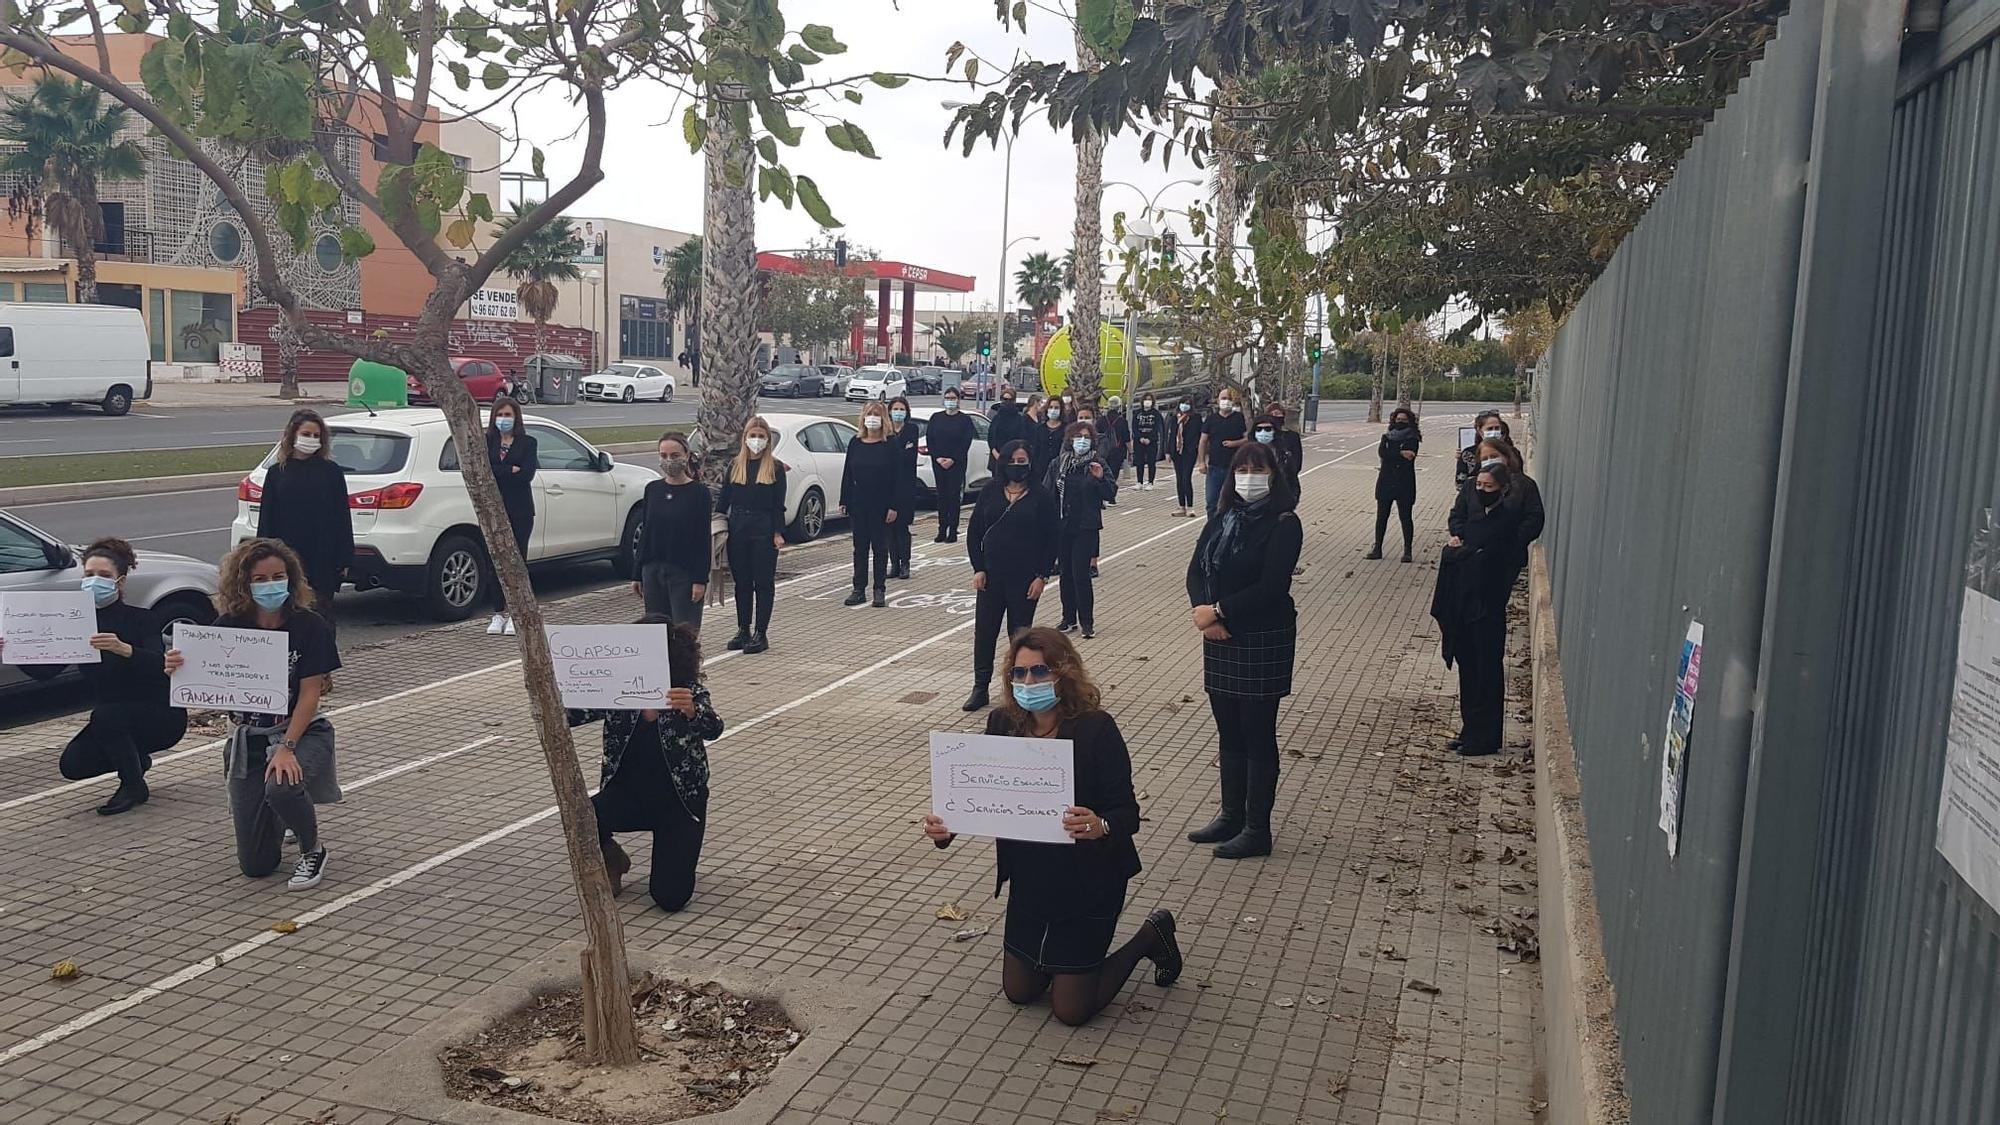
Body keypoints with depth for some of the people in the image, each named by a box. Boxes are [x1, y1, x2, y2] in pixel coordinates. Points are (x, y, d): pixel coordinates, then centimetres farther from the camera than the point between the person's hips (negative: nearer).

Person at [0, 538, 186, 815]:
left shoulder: (140, 620, -15)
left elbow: (158, 665, -32)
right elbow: (45, 670, -7)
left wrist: (123, 649, -50)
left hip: (161, 716, -5)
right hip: (112, 722, 6)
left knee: (105, 715, -32)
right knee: (73, 765, -15)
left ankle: (133, 787, -11)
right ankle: (135, 760, 14)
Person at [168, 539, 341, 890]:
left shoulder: (310, 627, -13)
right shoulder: (228, 627, -6)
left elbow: (310, 694, -14)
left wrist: (287, 748, -25)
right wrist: (178, 670, -32)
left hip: (301, 732, -3)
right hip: (248, 740, 3)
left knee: (281, 787, -38)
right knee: (255, 865, 2)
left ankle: (313, 849, -5)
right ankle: (281, 821, 39)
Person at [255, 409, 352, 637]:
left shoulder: (331, 471, 2)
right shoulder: (277, 472, 7)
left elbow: (342, 517, 1)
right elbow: (266, 519, 8)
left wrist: (344, 559, -3)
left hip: (322, 559, -2)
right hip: (287, 557, 2)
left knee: (321, 614, 1)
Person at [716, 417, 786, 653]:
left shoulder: (775, 467, -1)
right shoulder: (735, 466, 8)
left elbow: (779, 504, -3)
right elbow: (724, 499, 10)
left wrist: (778, 533, -9)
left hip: (764, 530, -3)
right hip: (737, 528, 4)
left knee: (763, 582, 1)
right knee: (741, 582, 10)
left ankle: (761, 633, 7)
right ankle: (743, 630, 19)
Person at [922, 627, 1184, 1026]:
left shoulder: (1096, 728, -21)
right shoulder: (1003, 723, -7)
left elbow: (1127, 812, -21)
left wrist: (1101, 826, -44)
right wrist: (946, 826, -23)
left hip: (1087, 881, -5)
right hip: (1028, 879, 6)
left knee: (1071, 1009, 4)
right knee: (1018, 991, 16)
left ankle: (1151, 936, 25)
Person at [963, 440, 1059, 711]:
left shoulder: (1041, 498, -4)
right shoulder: (990, 492, 3)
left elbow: (1052, 539, -3)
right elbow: (974, 532, 5)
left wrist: (1042, 576, -9)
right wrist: (978, 568, -2)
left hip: (1025, 578, -2)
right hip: (991, 576, 2)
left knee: (1020, 635, 7)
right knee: (984, 632, 5)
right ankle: (980, 688, 17)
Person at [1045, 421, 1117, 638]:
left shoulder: (1097, 463, -2)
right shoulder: (1058, 464, 4)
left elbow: (1111, 494, -4)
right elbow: (1046, 493, 4)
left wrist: (1101, 478, -21)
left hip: (1086, 527, -3)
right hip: (1061, 526, 3)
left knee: (1081, 575, -8)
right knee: (1066, 574, 11)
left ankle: (1087, 622, 2)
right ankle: (1069, 618, 23)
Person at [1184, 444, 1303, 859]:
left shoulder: (1283, 524, -11)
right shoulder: (1222, 520, 8)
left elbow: (1271, 587, -19)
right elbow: (1196, 569, 4)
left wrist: (1219, 611, -17)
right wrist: (1203, 611, -14)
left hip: (1264, 639, -6)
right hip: (1220, 638, 6)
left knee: (1258, 735, 2)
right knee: (1229, 731, 14)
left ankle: (1257, 830, 11)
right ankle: (1231, 816, 27)